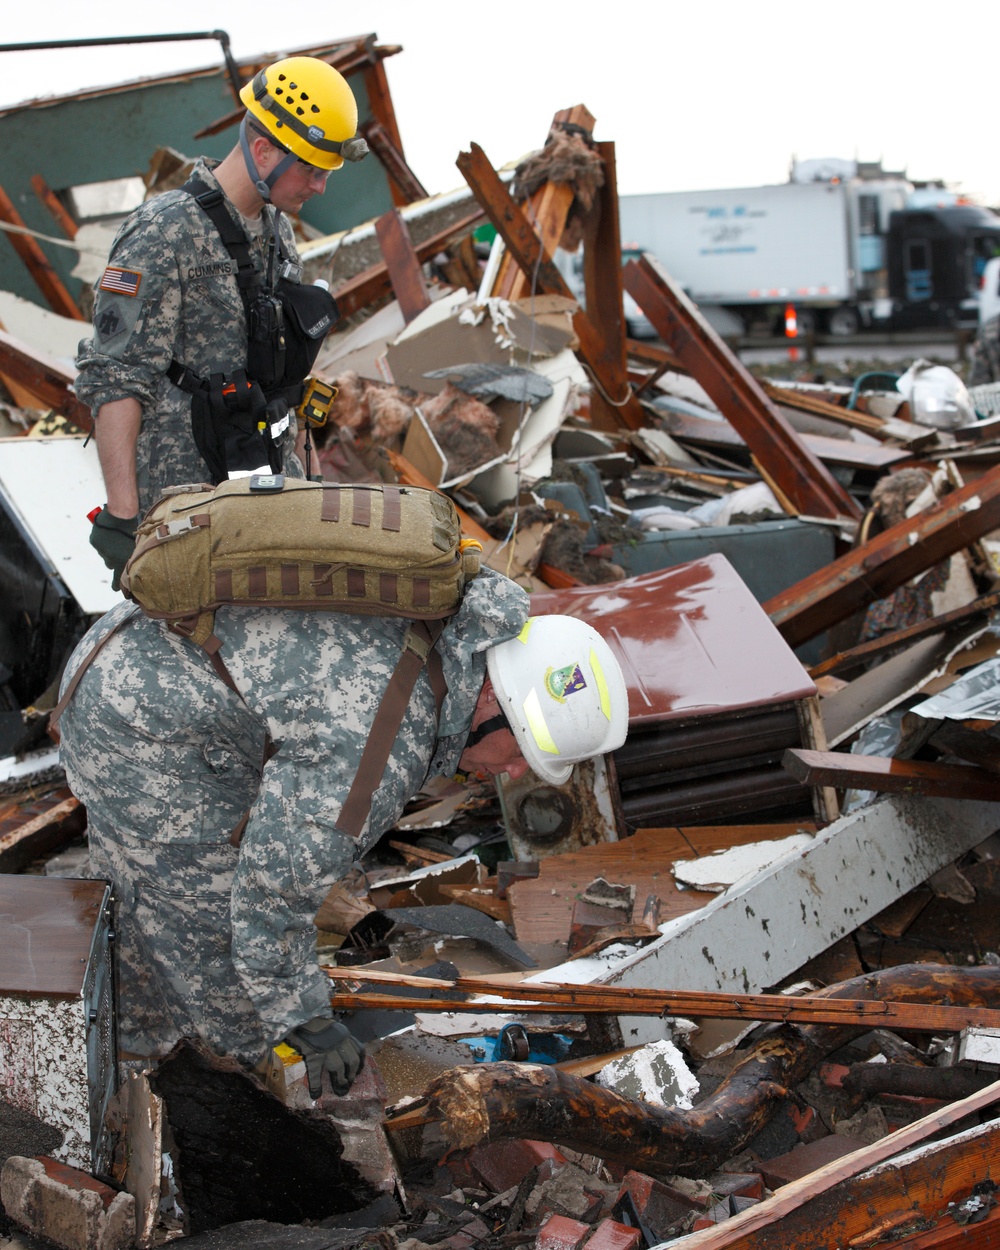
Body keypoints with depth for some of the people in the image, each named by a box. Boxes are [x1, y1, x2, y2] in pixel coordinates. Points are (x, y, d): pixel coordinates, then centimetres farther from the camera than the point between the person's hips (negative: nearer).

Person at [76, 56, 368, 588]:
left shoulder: (276, 229, 12)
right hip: (185, 495, -8)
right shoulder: (165, 234, -14)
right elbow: (113, 379, -18)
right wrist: (121, 514, -22)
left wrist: (298, 472, 22)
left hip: (271, 486, 8)